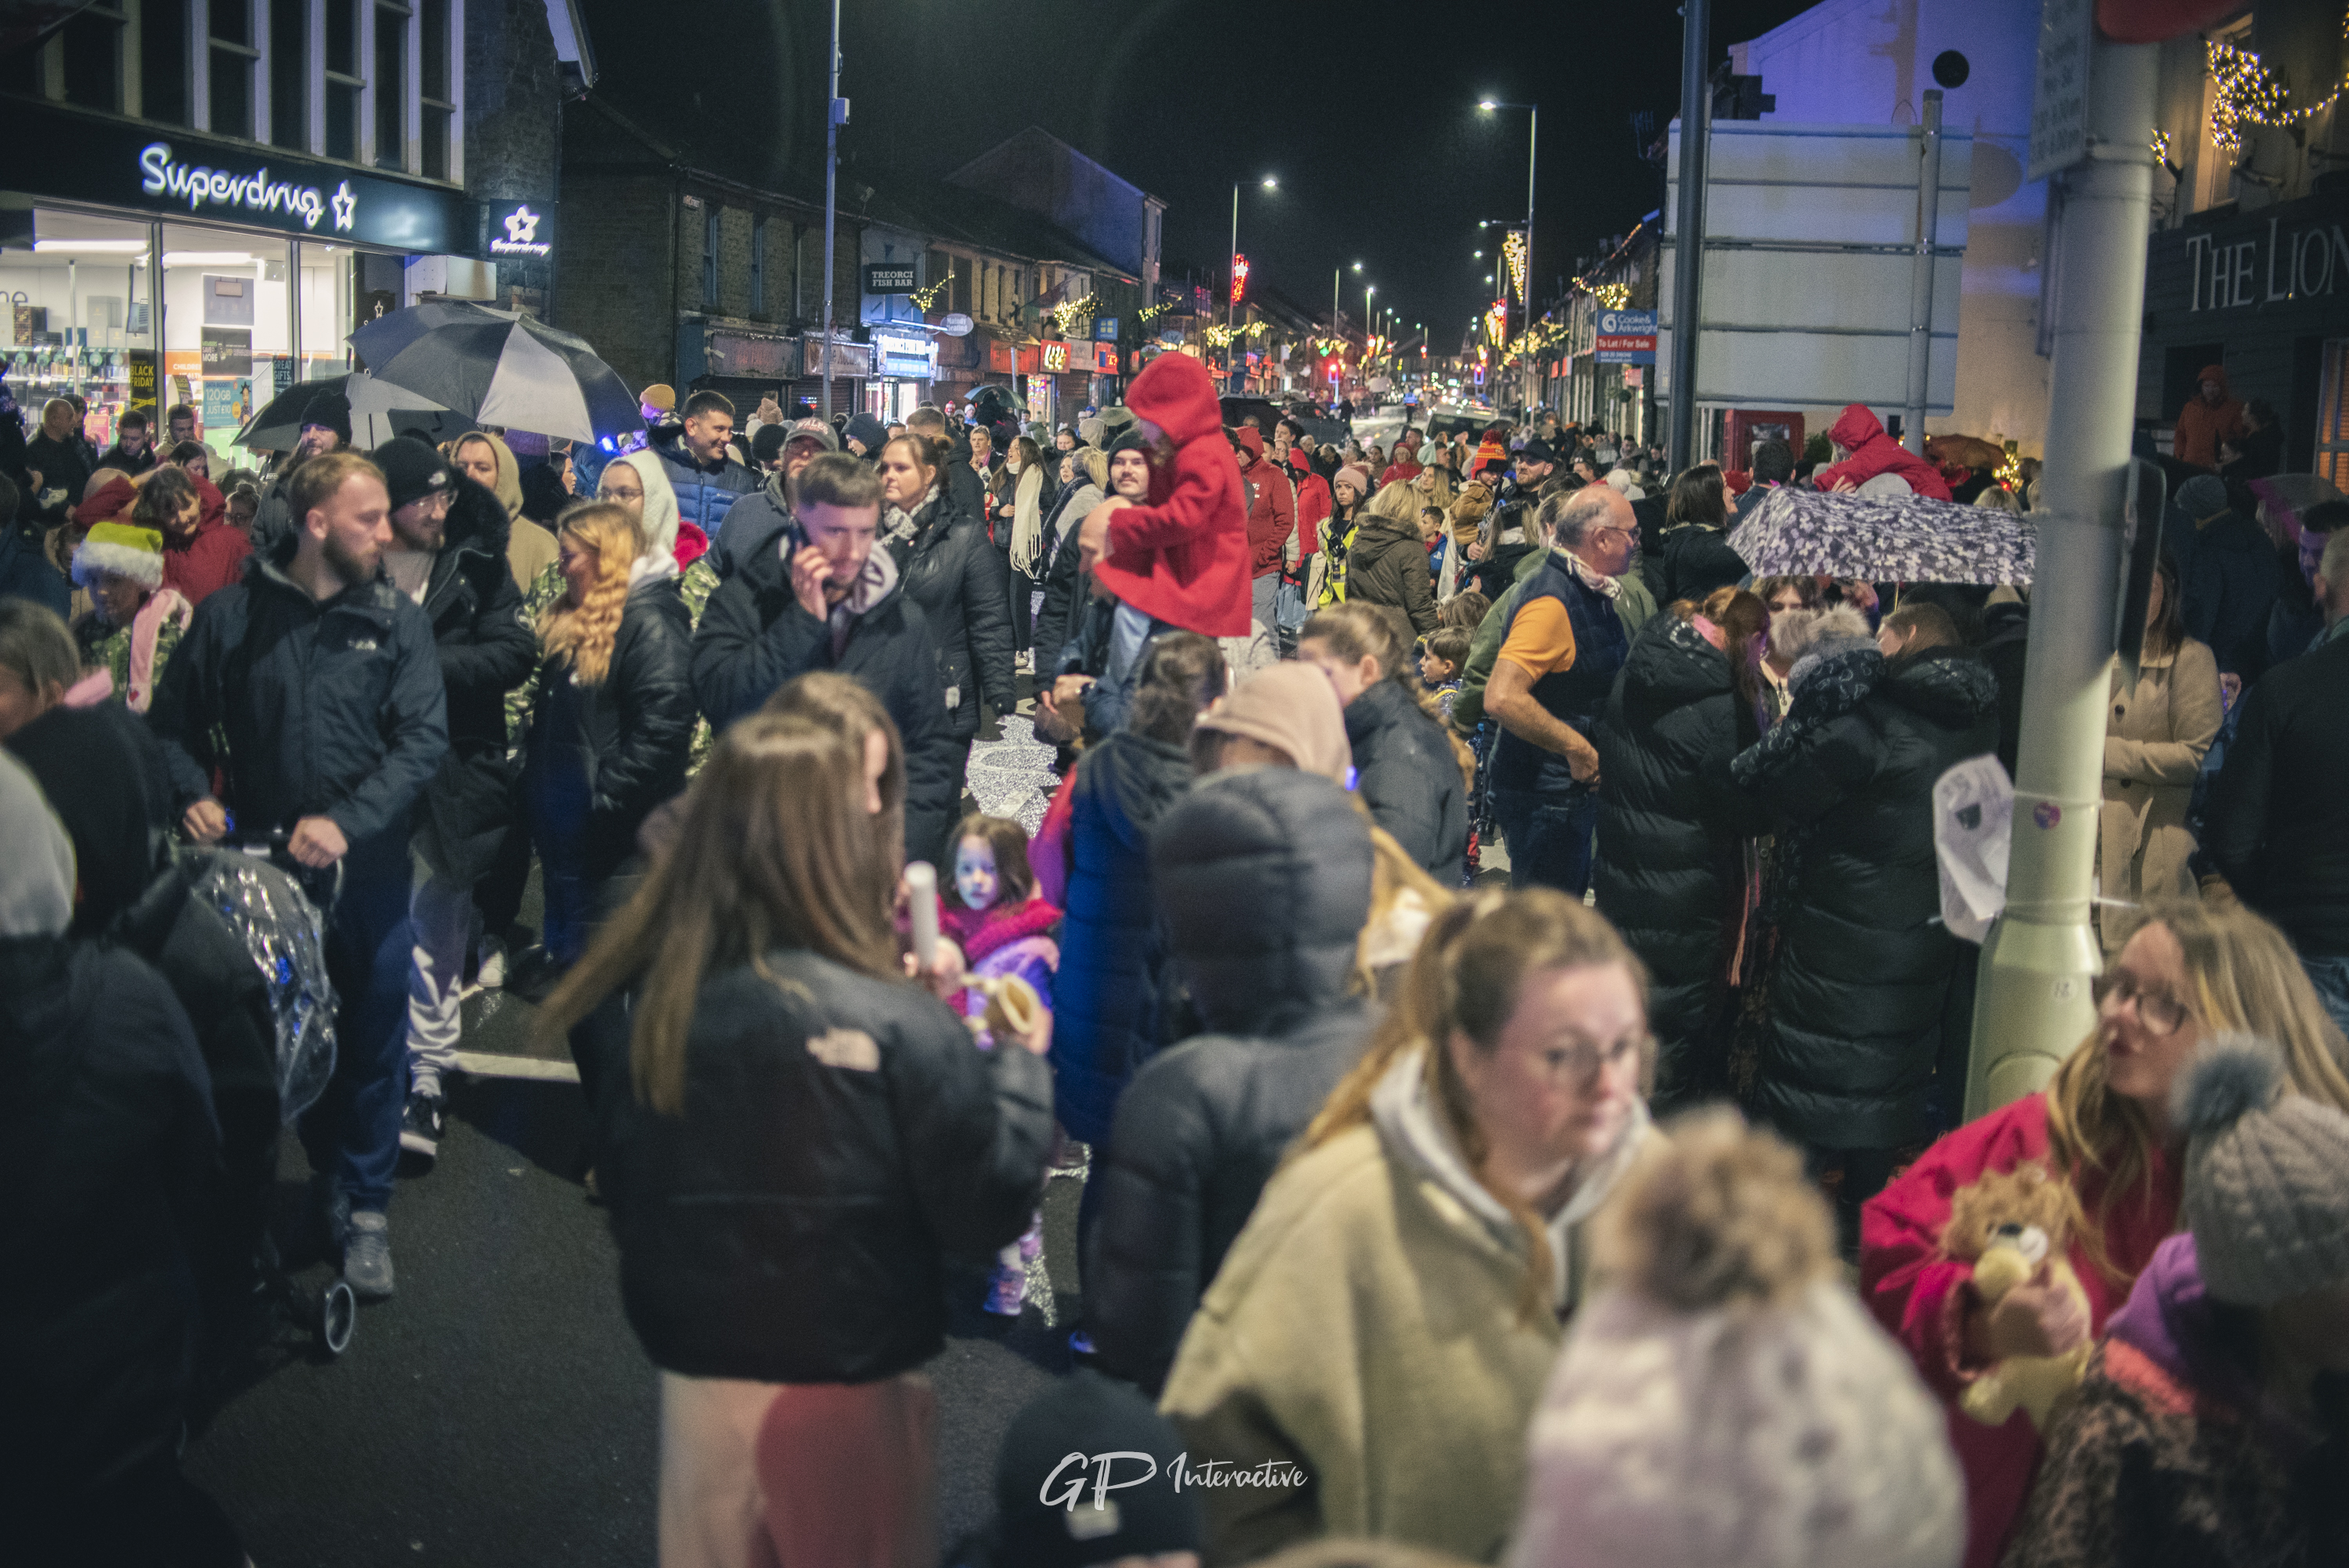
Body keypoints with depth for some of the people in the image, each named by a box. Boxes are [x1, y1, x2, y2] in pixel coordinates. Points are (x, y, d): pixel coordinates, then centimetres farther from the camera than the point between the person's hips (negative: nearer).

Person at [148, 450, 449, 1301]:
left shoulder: (397, 618, -3)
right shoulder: (230, 614, -1)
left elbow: (423, 738, -10)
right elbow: (174, 721, 8)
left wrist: (347, 821, -21)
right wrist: (194, 794, -10)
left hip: (368, 868, -1)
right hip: (262, 863, 1)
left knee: (374, 1038, 6)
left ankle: (365, 1206, 21)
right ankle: (327, 1176, 33)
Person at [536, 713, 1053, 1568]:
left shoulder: (651, 1009, -7)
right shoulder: (896, 1024, -19)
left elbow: (621, 1191, 5)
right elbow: (988, 1208, -12)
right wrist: (1024, 1061, 1)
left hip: (697, 1390, 3)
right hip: (849, 1395, -3)